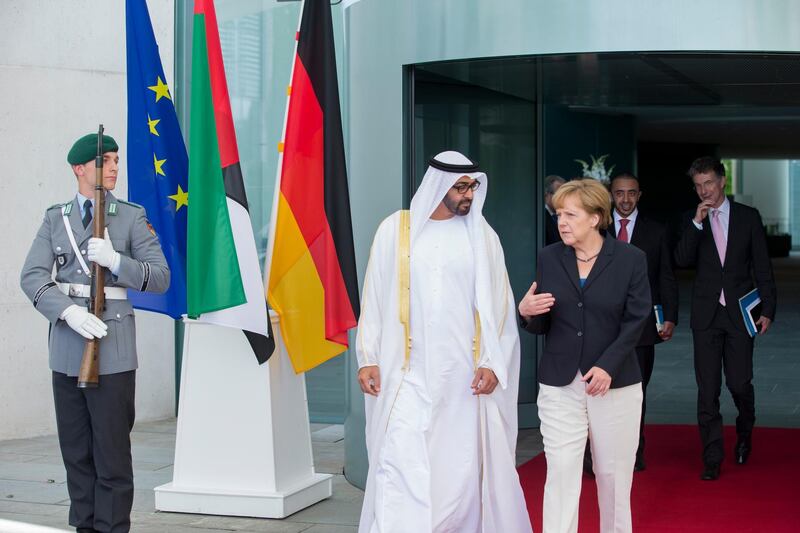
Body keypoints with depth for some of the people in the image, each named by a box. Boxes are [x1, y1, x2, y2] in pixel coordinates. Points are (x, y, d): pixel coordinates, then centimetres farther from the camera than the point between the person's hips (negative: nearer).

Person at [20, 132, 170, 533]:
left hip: (112, 349, -3)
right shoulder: (55, 218, 10)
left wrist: (115, 261, -18)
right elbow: (32, 276, 0)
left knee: (112, 452, -3)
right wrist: (69, 311, -17)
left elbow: (160, 278, -2)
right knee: (75, 451, 9)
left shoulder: (132, 217, 3)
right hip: (66, 350, 3)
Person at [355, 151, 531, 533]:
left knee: (461, 466, 5)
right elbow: (374, 298, 4)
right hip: (408, 372, -1)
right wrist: (367, 358, 0)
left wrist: (493, 362, -5)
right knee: (398, 464, -8)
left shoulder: (482, 235, 4)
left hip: (463, 373, 1)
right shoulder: (396, 229, 2)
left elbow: (498, 303, 4)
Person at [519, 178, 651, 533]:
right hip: (560, 384, 1)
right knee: (561, 472, -3)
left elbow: (636, 321, -5)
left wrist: (607, 366, -17)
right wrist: (527, 312, -15)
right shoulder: (548, 258, 4)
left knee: (613, 473, 8)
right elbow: (541, 327, 8)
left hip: (615, 383, -1)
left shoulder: (630, 259, -3)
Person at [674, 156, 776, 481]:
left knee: (740, 384, -1)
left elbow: (762, 267, 4)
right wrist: (697, 222, -17)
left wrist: (767, 309, -1)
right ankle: (712, 459, 6)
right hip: (706, 315, 1)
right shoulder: (692, 221, 6)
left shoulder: (748, 217, 3)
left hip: (739, 313, -1)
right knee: (708, 390, 0)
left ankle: (744, 433, 30)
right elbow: (682, 260, -8)